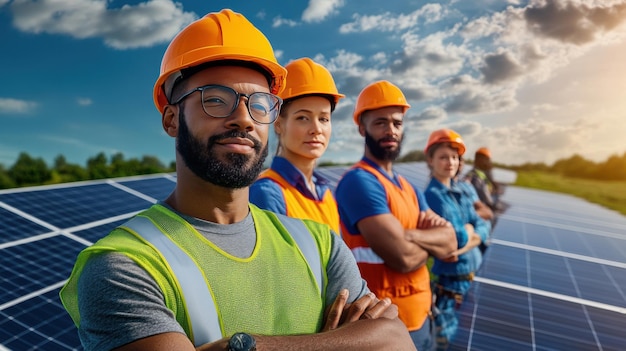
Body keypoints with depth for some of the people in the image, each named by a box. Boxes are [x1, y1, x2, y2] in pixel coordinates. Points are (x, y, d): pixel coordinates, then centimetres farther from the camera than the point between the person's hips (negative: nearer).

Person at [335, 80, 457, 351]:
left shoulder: (408, 187, 10)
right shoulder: (358, 181, -19)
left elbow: (450, 244, 2)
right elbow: (403, 257, -26)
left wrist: (411, 235, -18)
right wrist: (432, 241, -5)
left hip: (421, 317, 8)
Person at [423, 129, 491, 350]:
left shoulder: (458, 193, 8)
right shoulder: (432, 195, -18)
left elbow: (482, 226, 2)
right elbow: (457, 238, -26)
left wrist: (472, 237, -14)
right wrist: (467, 231, -9)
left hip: (466, 273, 8)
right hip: (447, 276, -8)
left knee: (448, 330, 21)